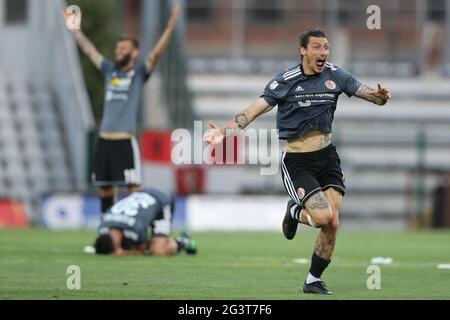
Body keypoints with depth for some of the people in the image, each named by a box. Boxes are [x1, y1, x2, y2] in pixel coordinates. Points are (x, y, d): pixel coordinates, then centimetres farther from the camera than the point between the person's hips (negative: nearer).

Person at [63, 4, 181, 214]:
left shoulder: (139, 73, 2)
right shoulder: (110, 70, 15)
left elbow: (157, 53, -11)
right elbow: (88, 49, 25)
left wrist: (170, 27, -23)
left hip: (125, 140, -6)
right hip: (104, 140, 6)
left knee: (133, 187, -8)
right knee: (104, 187, 11)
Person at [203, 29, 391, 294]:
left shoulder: (335, 76, 2)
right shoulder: (286, 81, -8)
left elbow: (369, 94, 4)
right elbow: (255, 110, -8)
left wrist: (380, 96, -20)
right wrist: (225, 131, -20)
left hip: (327, 156, 4)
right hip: (296, 161, -4)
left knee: (333, 223, -6)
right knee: (323, 216, -21)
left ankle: (314, 280, 12)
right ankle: (295, 212, 16)